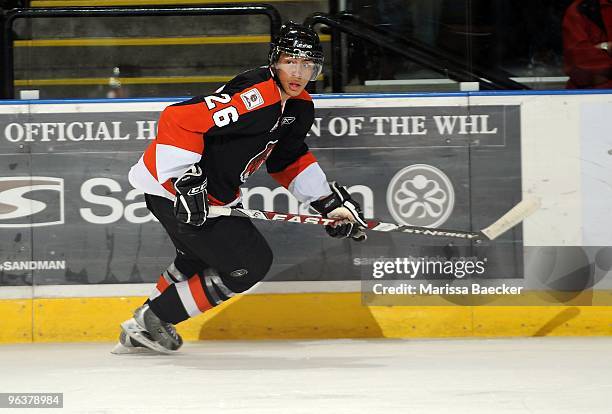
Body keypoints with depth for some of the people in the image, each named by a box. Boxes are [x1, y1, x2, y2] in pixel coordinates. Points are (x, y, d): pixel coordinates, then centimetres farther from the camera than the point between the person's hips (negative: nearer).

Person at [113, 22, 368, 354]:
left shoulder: (299, 107, 6)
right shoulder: (255, 94, -26)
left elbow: (288, 159, 22)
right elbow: (178, 120, -31)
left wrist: (330, 202, 15)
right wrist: (187, 182, -34)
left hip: (211, 194, 11)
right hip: (173, 187, -11)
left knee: (200, 257, 32)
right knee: (249, 264, -8)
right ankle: (149, 322, 0)